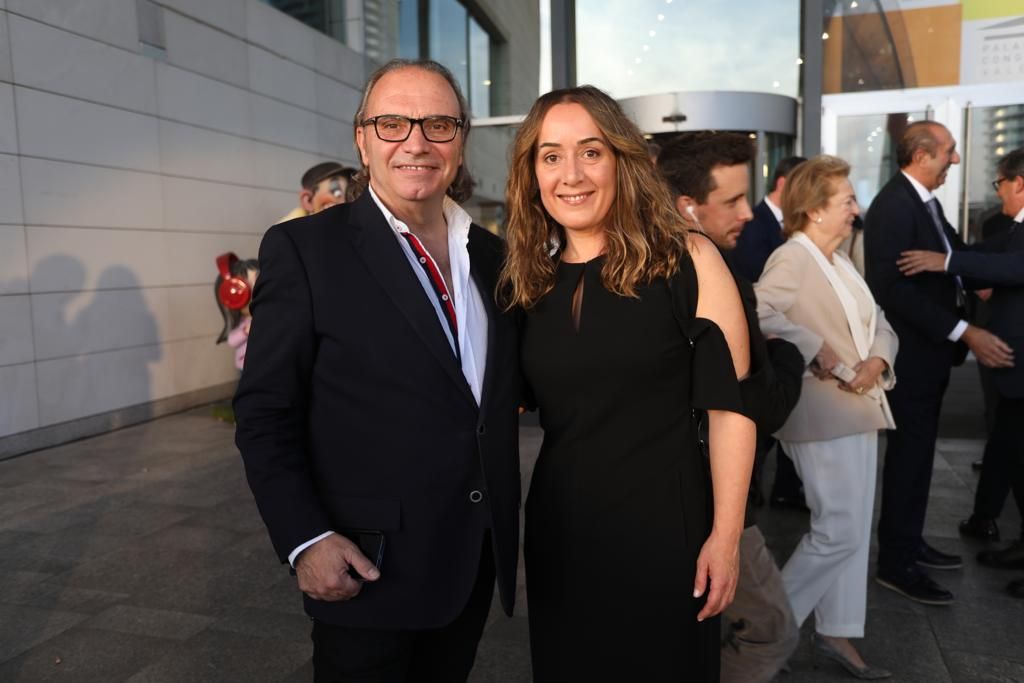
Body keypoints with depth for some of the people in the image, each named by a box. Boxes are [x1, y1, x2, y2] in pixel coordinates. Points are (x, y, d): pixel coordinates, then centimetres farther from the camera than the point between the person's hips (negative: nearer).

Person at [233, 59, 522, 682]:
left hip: (477, 561, 5)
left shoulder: (493, 254, 6)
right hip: (368, 568, -5)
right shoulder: (304, 249, -9)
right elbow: (265, 416, -9)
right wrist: (306, 540, -16)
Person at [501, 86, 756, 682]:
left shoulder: (687, 261, -9)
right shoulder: (527, 279, 2)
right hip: (559, 526, 4)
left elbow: (731, 403, -10)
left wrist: (725, 536, -12)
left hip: (665, 521, -3)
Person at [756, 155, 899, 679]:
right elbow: (760, 314, -31)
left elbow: (880, 324, 14)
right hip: (824, 415, -9)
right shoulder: (792, 258, -13)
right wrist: (824, 356, -26)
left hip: (860, 410, 9)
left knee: (855, 531, 12)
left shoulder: (841, 262, 15)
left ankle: (835, 633, 24)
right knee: (840, 531, -5)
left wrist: (876, 362, -7)